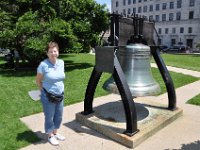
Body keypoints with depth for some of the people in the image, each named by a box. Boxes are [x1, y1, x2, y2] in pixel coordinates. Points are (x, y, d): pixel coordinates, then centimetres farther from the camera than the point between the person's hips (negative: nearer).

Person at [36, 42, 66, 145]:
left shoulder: (61, 63, -1)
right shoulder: (43, 65, -17)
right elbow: (38, 81, -7)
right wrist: (44, 91, -4)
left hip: (59, 95, 5)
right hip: (48, 96, -5)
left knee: (58, 116, 18)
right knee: (49, 117, 11)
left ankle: (55, 133, 41)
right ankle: (50, 136, 33)